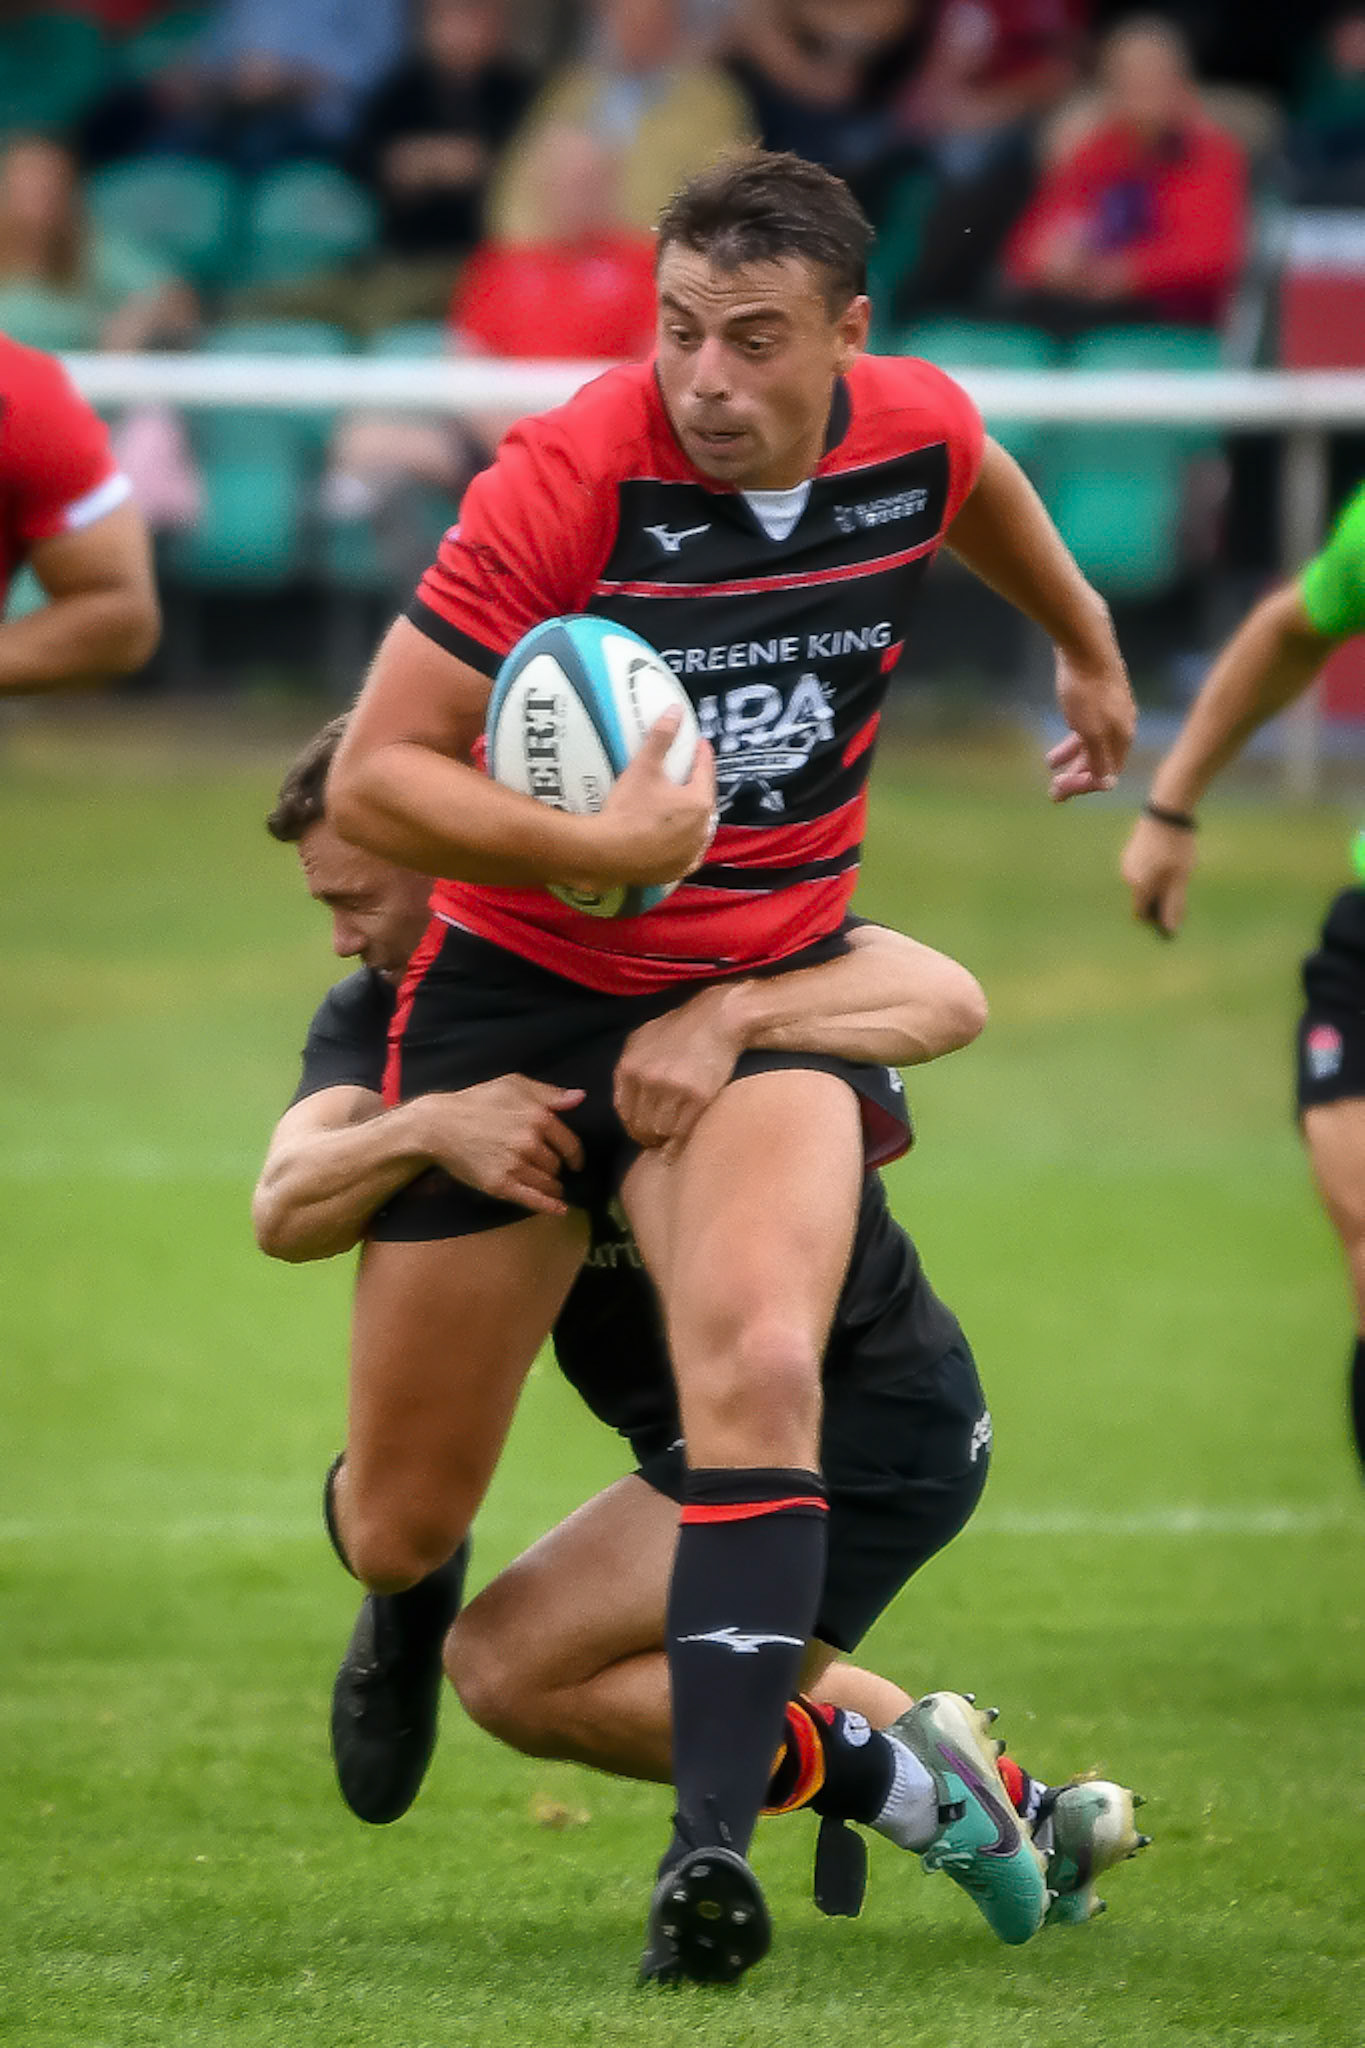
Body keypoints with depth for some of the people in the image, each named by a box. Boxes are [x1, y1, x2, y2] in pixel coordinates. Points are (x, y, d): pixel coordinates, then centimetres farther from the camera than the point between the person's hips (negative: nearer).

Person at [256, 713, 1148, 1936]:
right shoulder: (384, 1012, -4)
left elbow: (945, 998, -34)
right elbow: (285, 1211, -22)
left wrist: (727, 1017, -48)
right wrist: (428, 1127, -42)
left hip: (871, 1411, -9)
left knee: (511, 1663, -16)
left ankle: (879, 1774, -9)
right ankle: (1027, 1811, 37)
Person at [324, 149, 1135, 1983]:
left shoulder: (919, 434, -8)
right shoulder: (567, 476, -22)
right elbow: (368, 780, -20)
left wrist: (1088, 646, 37)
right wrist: (592, 847, -34)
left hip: (766, 994, 2)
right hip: (520, 990, -2)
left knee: (760, 1370, -29)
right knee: (399, 1529, 6)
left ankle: (713, 1847, -33)